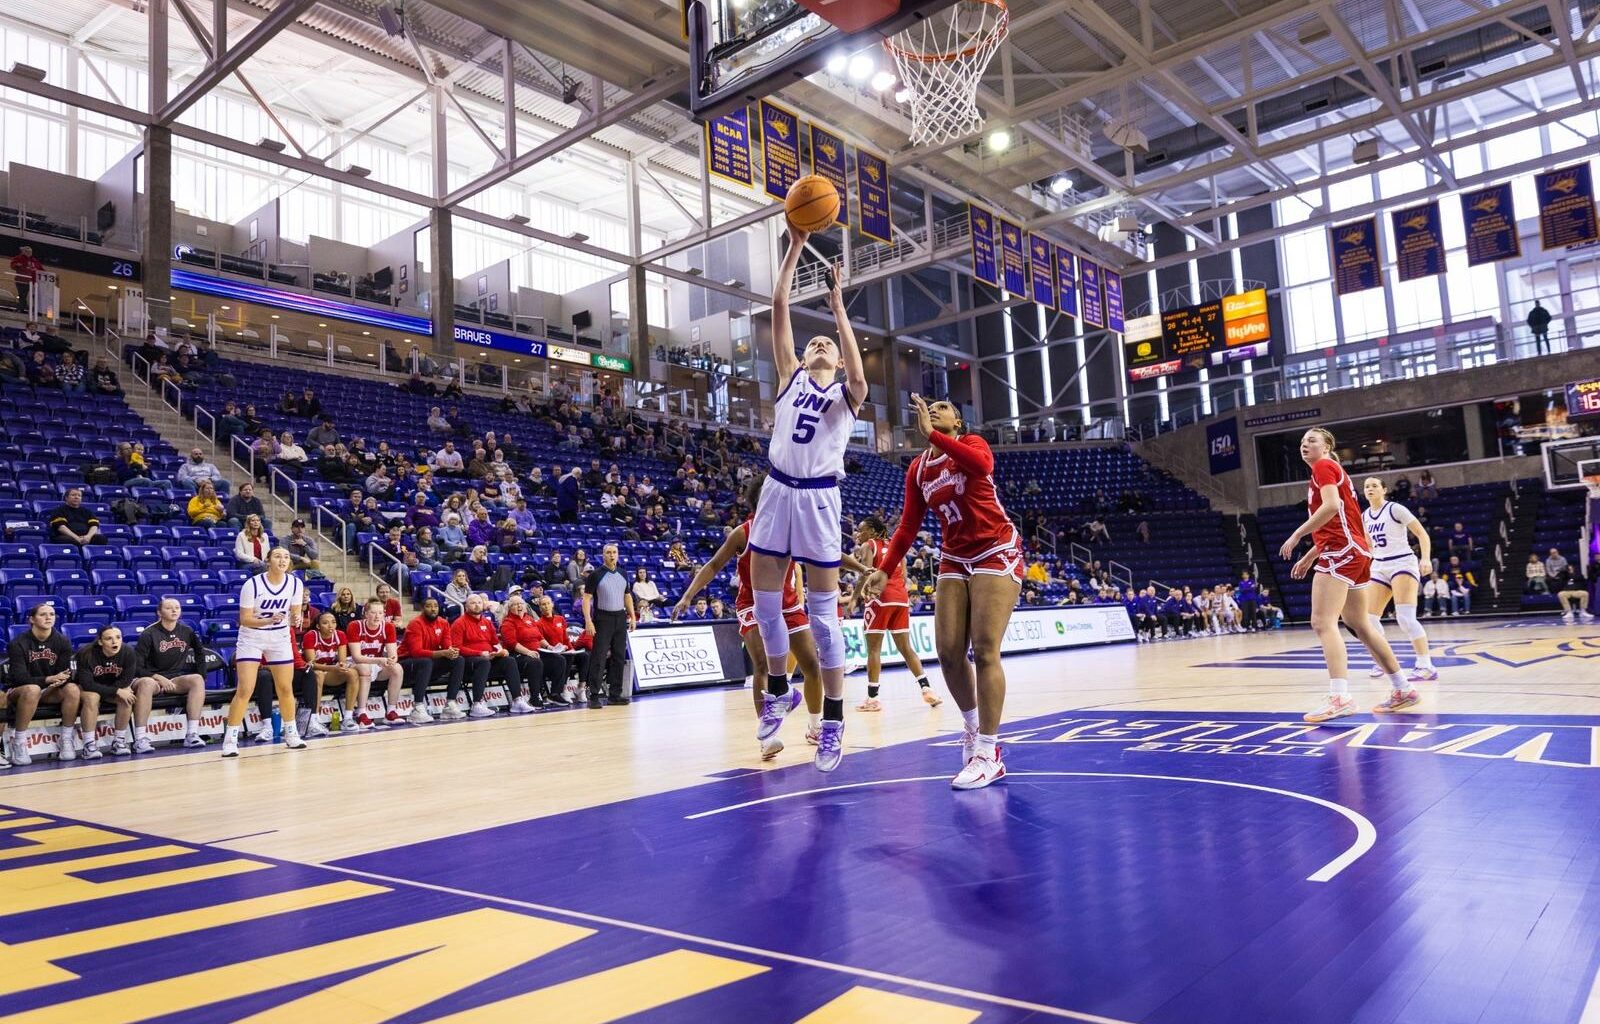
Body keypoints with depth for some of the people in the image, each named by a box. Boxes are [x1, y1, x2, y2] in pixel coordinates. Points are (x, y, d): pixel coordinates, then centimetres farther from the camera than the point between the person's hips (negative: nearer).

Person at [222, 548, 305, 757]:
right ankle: (230, 740, -1)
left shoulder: (295, 583, -10)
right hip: (251, 639, -3)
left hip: (280, 638, 4)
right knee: (245, 690, -11)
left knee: (286, 689, 8)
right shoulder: (252, 584, -20)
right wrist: (268, 621, -33)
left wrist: (295, 619, -23)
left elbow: (295, 613, 0)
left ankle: (291, 734, 23)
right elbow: (244, 619, -17)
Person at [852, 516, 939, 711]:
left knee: (874, 648, -1)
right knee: (905, 648, 11)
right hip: (901, 598, 6)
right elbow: (903, 577, 14)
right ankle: (926, 689, 4)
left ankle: (873, 697, -2)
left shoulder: (867, 546, 2)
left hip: (881, 598, -6)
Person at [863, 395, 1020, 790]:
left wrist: (931, 434, -31)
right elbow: (908, 525, 10)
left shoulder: (970, 443, -5)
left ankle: (989, 754, -8)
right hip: (955, 560, 6)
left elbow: (983, 464, -31)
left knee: (984, 650, -14)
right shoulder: (917, 469, 9)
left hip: (997, 553, -5)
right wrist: (885, 570, 1)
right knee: (948, 652, -3)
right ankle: (972, 725, 22)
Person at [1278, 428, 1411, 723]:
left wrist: (1297, 535, -17)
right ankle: (1402, 689, 23)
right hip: (1356, 550, 10)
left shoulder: (1324, 466, -2)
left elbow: (1331, 506, -20)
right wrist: (1309, 558, 27)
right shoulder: (1333, 471, 26)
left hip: (1342, 551, -10)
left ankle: (1339, 697, -28)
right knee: (1360, 625, 16)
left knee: (1323, 622, -18)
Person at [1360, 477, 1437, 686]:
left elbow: (1422, 534, -11)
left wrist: (1426, 559, -25)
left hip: (1402, 563, -7)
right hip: (1379, 567, 7)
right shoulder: (1365, 516, 10)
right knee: (1369, 619, 3)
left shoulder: (1395, 509, -9)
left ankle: (1426, 667, -20)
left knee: (1405, 617, -22)